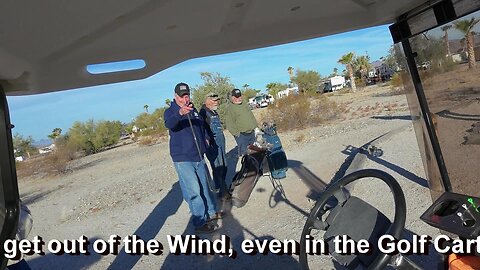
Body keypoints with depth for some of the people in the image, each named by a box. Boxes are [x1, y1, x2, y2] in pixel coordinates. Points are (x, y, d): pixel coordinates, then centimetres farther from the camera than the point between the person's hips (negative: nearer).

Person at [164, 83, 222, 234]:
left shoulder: (193, 110, 11)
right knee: (194, 191, -7)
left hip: (198, 156, 7)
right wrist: (180, 113, -53)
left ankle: (211, 212, 36)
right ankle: (200, 223, 3)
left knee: (205, 186, 19)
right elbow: (169, 124, -34)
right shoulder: (170, 111, -9)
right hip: (182, 159, -7)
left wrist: (206, 137, 11)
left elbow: (202, 126, 28)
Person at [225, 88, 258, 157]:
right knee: (243, 153, -5)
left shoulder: (244, 104, 13)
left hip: (252, 133, 7)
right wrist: (237, 133, -18)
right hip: (242, 135, -7)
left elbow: (252, 116, 20)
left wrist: (256, 127, 15)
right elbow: (230, 124, -13)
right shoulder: (230, 108, -9)